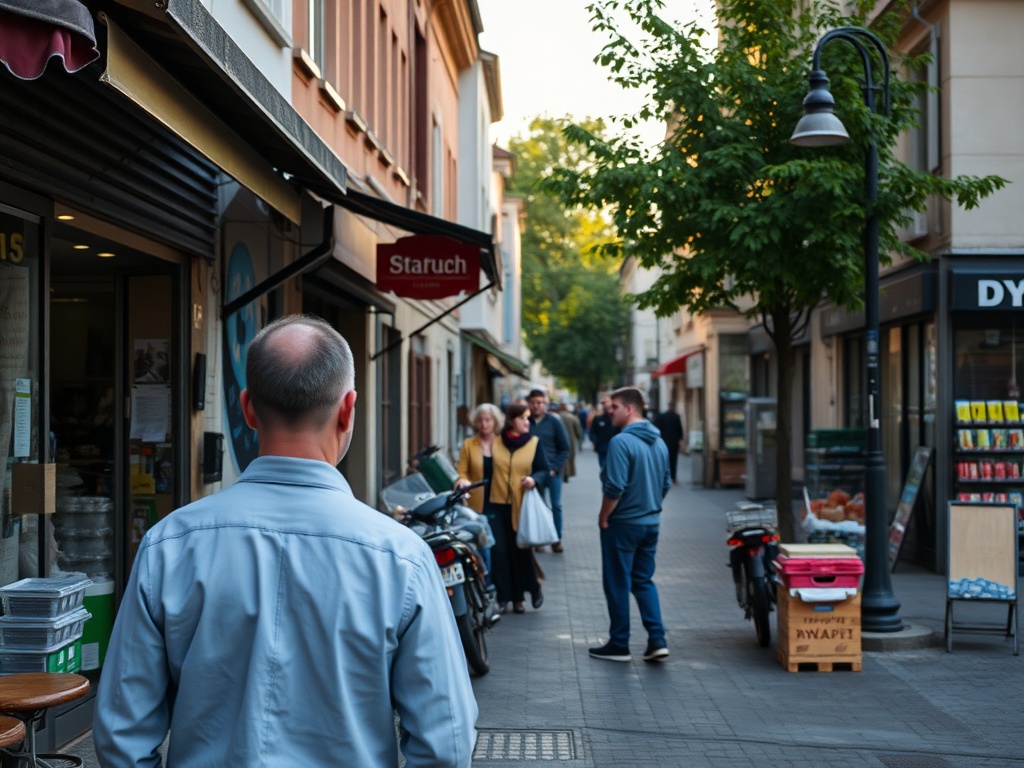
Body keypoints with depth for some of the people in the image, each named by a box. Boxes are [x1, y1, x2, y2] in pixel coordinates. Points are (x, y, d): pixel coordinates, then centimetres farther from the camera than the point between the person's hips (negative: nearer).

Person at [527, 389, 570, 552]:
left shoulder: (554, 422, 2)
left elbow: (564, 449, 4)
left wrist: (555, 469, -6)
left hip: (552, 472, 0)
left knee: (555, 506, 2)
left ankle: (557, 540, 10)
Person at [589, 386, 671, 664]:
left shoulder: (621, 441, -19)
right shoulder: (659, 442, 8)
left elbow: (615, 487, -23)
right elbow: (665, 484, 14)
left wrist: (603, 517, -10)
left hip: (623, 523, -7)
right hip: (651, 523, 7)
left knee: (617, 584, 4)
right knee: (644, 581, 15)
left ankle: (619, 645, 12)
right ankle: (657, 641, 6)